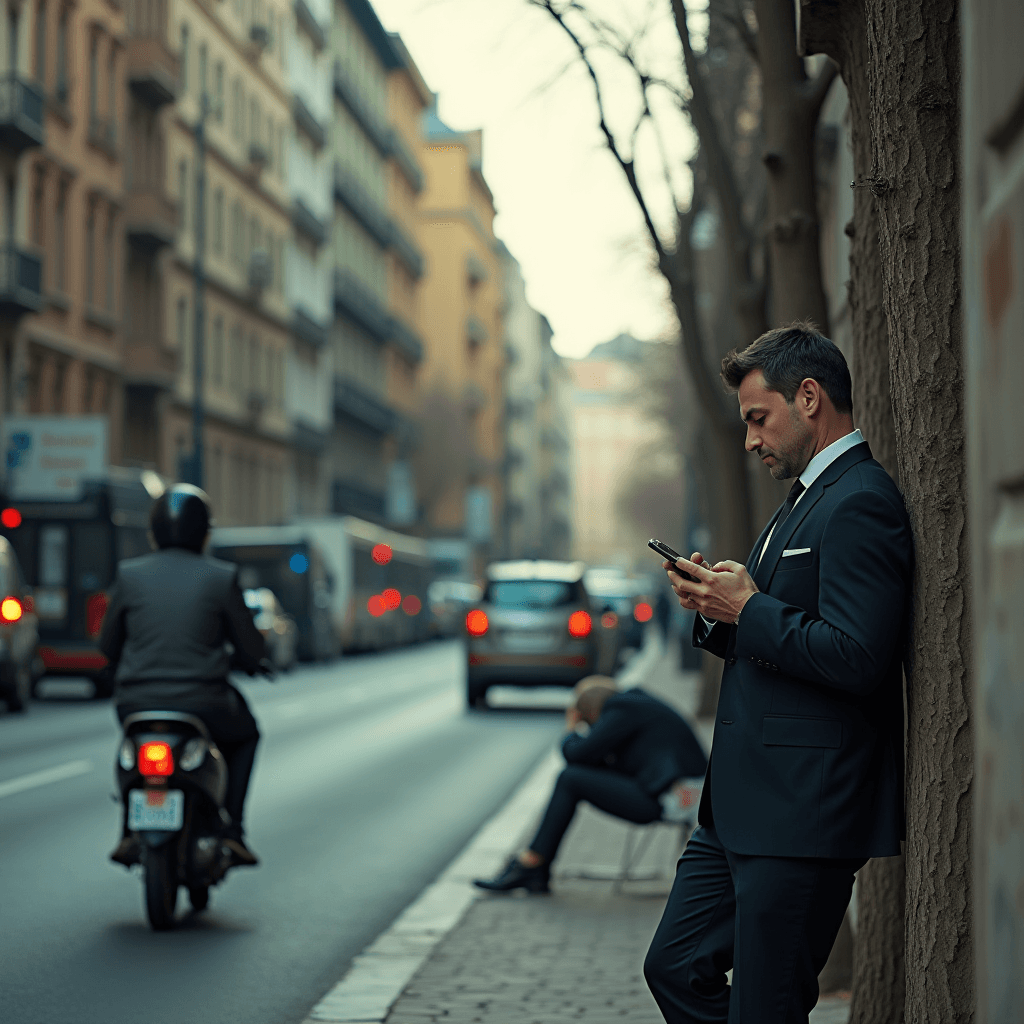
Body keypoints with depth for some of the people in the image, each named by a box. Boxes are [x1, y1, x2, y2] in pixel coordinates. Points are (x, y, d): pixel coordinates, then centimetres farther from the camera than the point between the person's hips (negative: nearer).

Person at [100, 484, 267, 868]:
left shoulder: (129, 575, 0)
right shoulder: (221, 578, -5)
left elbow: (108, 646, 11)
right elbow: (251, 650, 1)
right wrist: (245, 662, 26)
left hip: (137, 703, 2)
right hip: (203, 702, -2)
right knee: (244, 735, 32)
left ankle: (131, 832, 25)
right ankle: (229, 830, 19)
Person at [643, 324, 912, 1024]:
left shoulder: (860, 503, -15)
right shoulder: (805, 499, 19)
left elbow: (857, 659, -25)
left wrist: (747, 609, -14)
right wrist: (721, 610, 5)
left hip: (802, 818, -11)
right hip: (743, 807, 11)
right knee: (676, 968, 13)